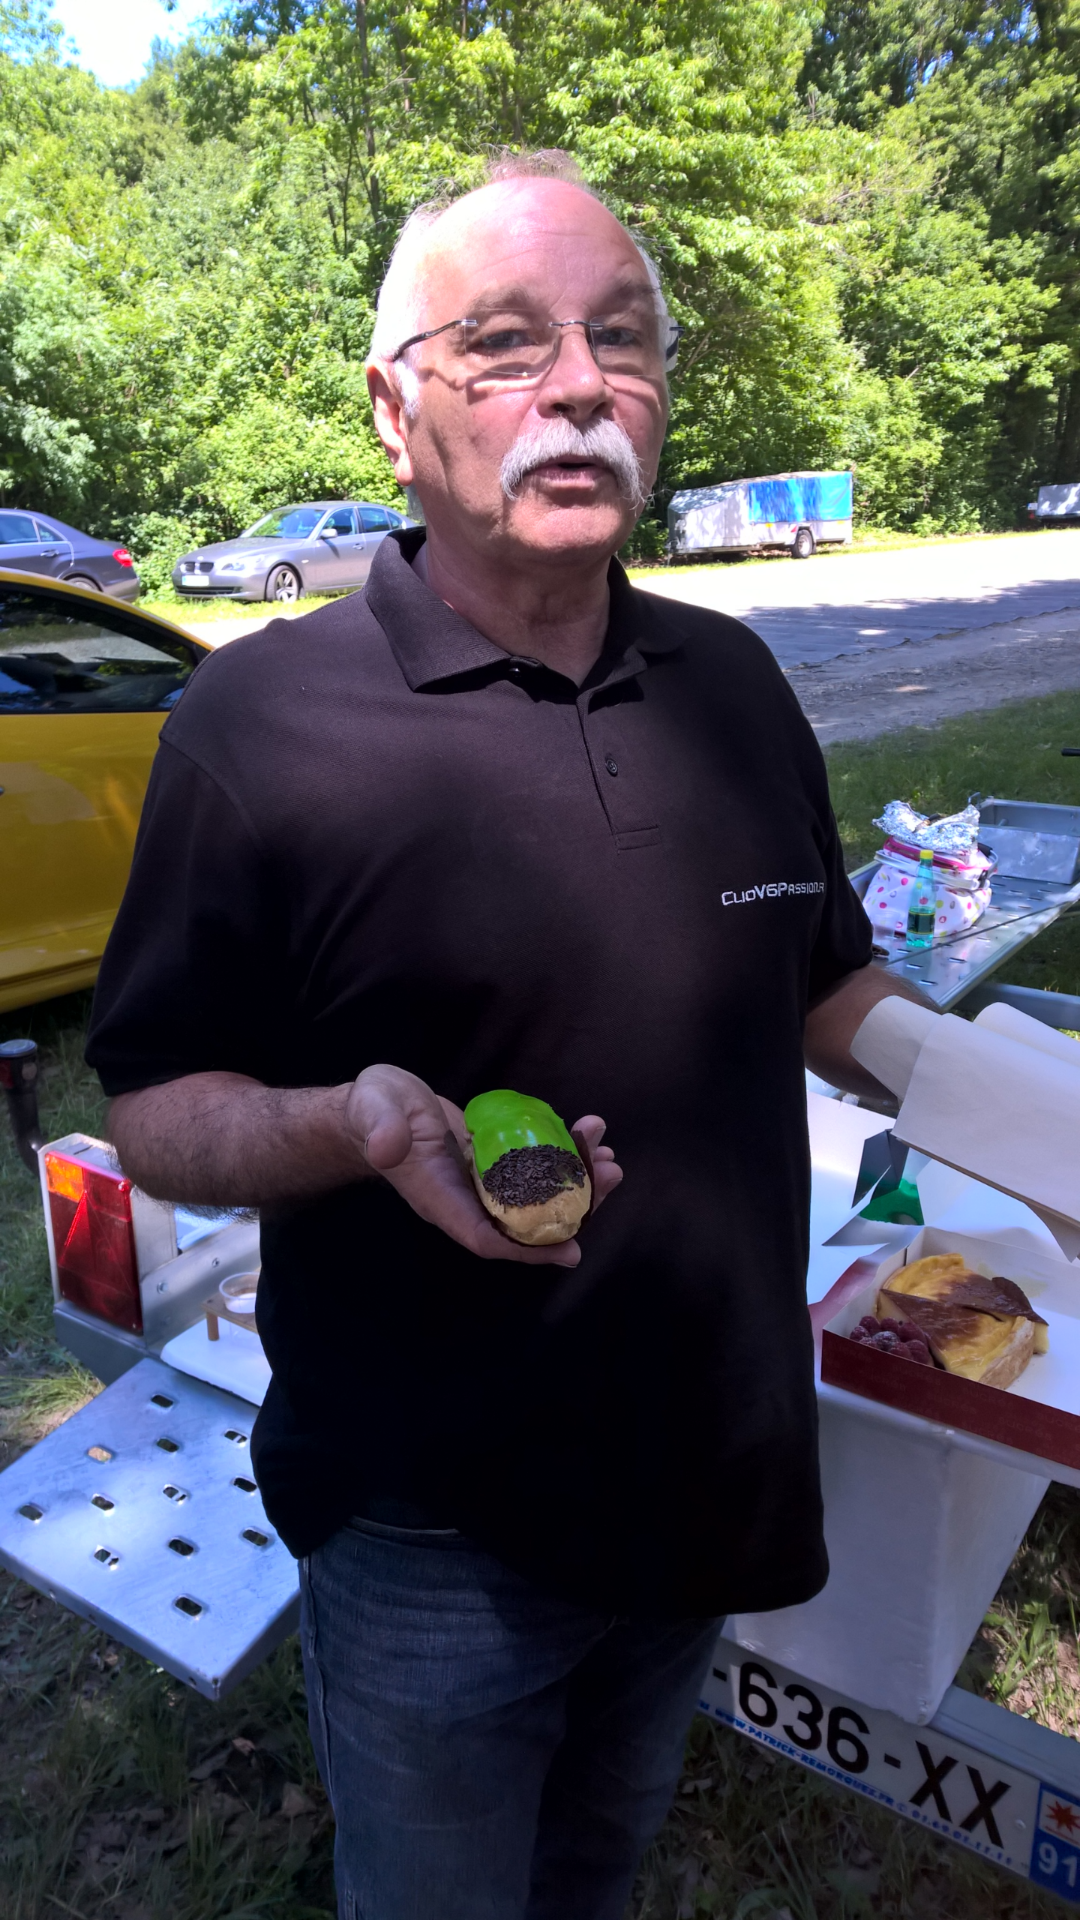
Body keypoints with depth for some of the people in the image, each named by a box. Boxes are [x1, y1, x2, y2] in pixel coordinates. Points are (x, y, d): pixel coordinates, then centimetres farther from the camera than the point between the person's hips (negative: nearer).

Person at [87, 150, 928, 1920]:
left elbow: (828, 992, 11)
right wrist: (359, 1129, -31)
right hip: (432, 1537, -4)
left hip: (713, 1486, 5)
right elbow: (153, 1111, -12)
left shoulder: (734, 681, 0)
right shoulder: (262, 716, -16)